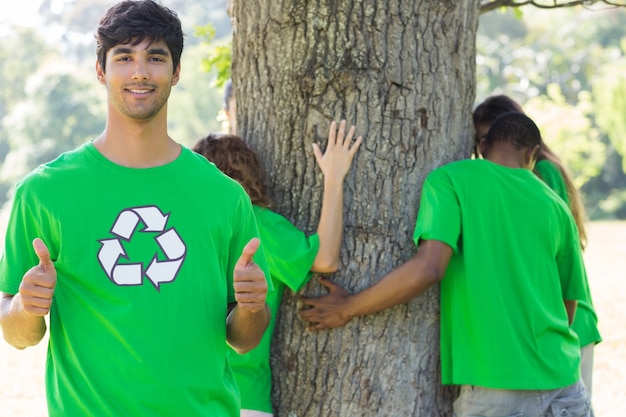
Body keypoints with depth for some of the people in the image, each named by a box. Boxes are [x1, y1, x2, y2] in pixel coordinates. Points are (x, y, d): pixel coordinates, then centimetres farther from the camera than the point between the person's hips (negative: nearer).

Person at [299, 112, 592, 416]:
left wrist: (347, 309, -5)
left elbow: (428, 268, -16)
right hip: (563, 383, 3)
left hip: (495, 390, -3)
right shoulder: (555, 207, 10)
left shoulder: (451, 179, -2)